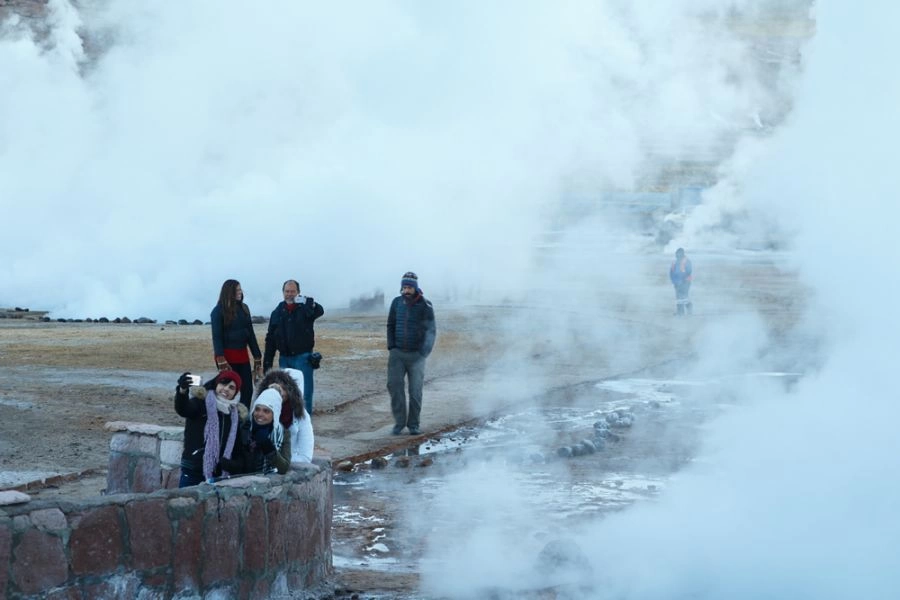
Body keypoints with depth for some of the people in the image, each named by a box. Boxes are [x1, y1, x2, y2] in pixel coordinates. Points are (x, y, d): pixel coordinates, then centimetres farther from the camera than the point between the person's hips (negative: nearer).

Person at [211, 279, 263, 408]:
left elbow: (250, 334, 13)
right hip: (227, 355, -5)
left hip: (242, 355, 6)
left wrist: (257, 356, 8)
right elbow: (217, 337, -10)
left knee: (248, 390, 2)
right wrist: (221, 360, -19)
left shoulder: (244, 309, 11)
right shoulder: (218, 311, -5)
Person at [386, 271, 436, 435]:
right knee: (394, 385, -10)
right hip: (397, 353, 2)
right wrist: (391, 346, 4)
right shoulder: (397, 303, 4)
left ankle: (413, 424, 12)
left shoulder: (424, 305, -7)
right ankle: (399, 422, -1)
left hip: (416, 354, -2)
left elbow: (431, 330, -11)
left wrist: (425, 352, -22)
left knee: (415, 390, 1)